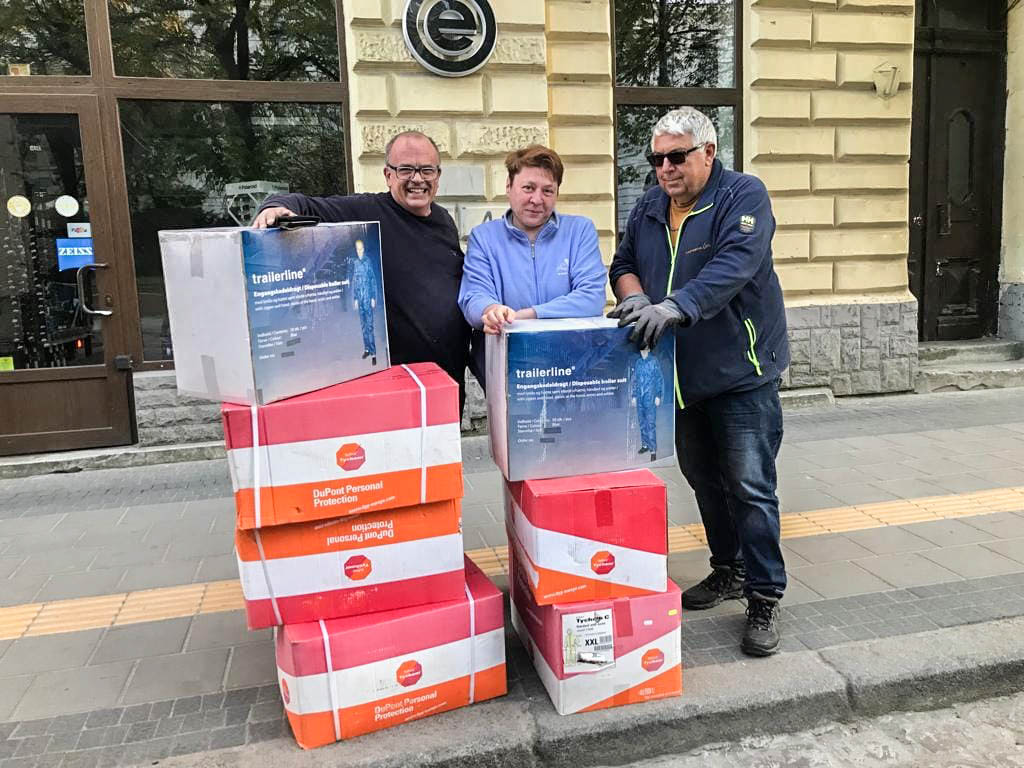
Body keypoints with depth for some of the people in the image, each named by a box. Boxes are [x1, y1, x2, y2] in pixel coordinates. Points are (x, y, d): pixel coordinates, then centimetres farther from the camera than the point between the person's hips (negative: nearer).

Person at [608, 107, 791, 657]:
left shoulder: (744, 195, -10)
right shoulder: (648, 208, 10)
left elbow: (734, 266, -25)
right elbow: (623, 262, 13)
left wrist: (674, 307, -37)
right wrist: (636, 298, -10)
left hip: (741, 369, -6)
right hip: (683, 375, 7)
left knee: (750, 485, -5)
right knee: (703, 478, 17)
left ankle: (764, 599, 8)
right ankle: (728, 571, 35)